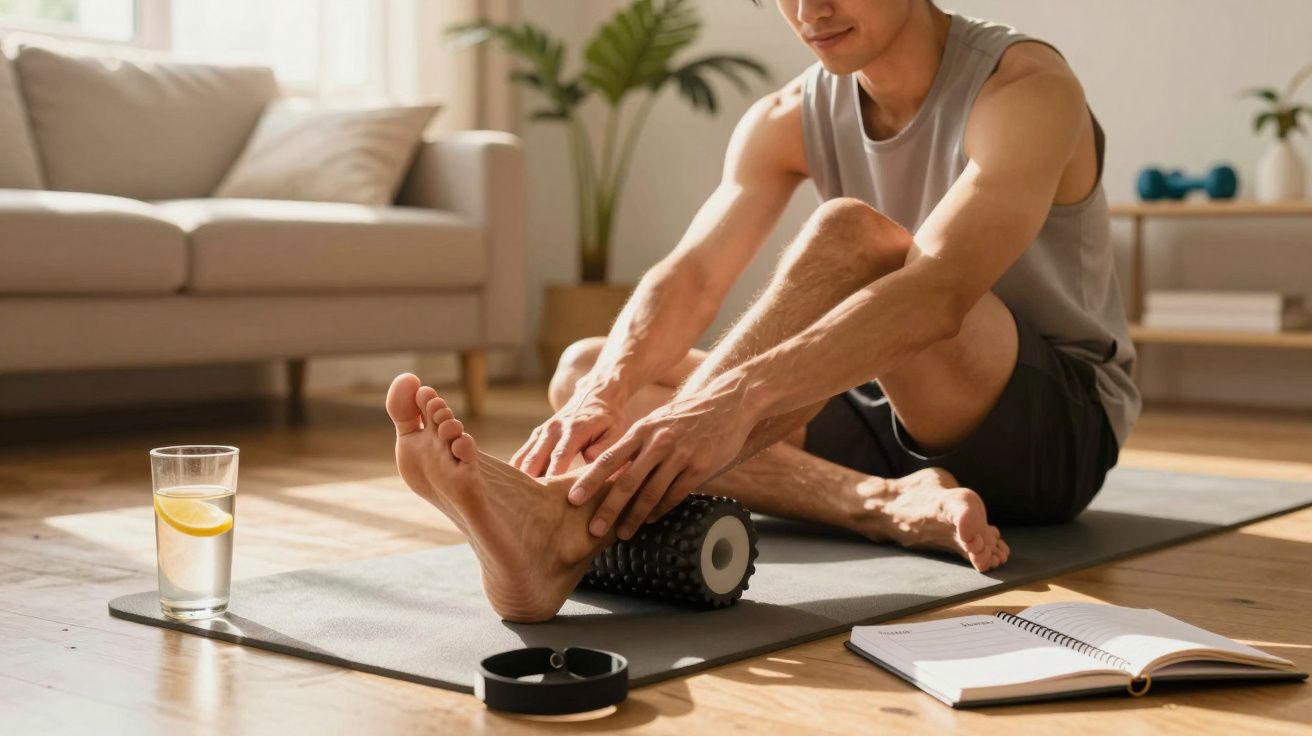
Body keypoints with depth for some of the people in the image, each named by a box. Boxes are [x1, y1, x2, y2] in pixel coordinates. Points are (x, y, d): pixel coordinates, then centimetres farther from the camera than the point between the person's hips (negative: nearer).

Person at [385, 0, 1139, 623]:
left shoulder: (1025, 88, -18)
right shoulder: (787, 123, 0)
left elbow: (938, 293, -35)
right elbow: (689, 276, -14)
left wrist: (739, 398, -49)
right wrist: (601, 397, -35)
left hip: (1061, 426, -6)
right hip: (899, 421, 6)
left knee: (849, 234, -34)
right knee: (588, 368, -10)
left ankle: (569, 529, -48)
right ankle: (881, 503, -31)